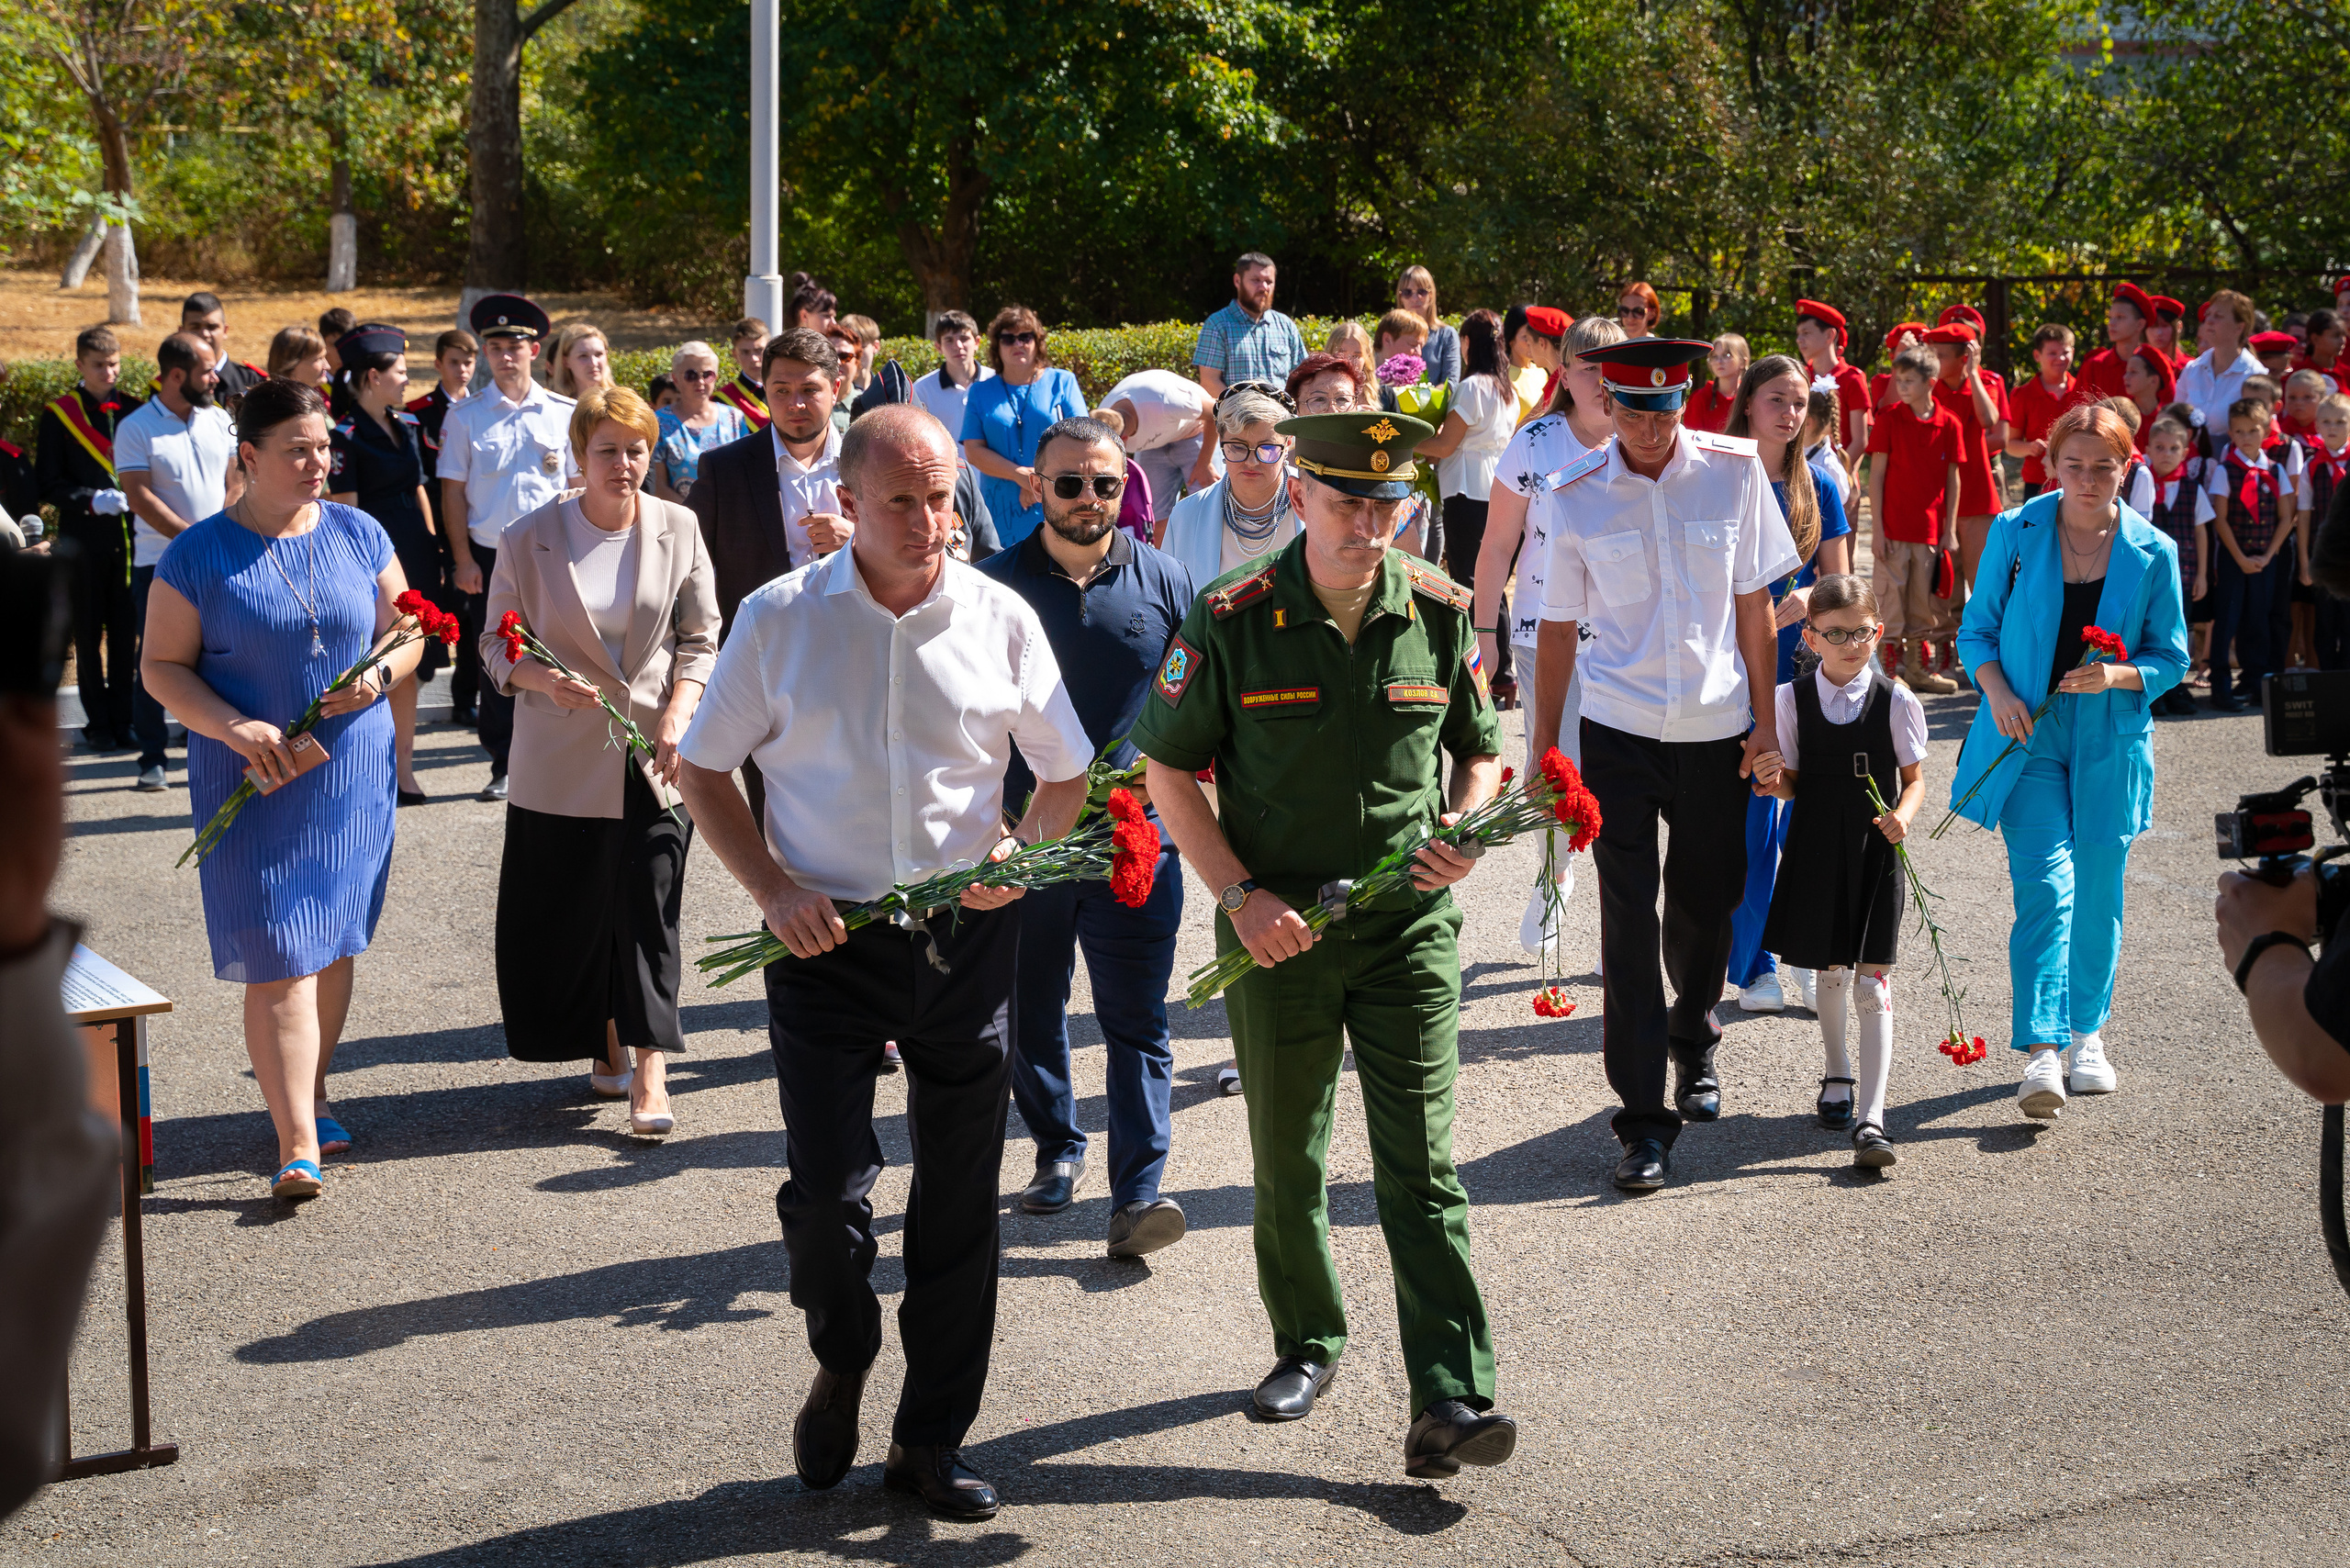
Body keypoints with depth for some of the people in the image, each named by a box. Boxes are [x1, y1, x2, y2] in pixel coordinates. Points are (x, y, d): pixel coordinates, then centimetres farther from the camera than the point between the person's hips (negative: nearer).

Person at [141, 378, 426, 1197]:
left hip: (353, 775, 4)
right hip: (253, 785, -4)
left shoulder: (359, 536, 5)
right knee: (278, 959, -7)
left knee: (333, 944, 12)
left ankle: (313, 1098, 31)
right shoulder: (197, 555, -6)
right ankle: (298, 1144, -7)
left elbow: (409, 631, 12)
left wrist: (381, 673, -11)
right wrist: (236, 729, -19)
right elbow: (161, 667, -4)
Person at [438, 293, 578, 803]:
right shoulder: (465, 416, 4)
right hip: (489, 556, 0)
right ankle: (504, 766, 15)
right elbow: (453, 492, 4)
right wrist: (463, 560, -3)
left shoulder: (563, 413, 5)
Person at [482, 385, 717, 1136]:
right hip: (563, 756, 1)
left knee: (649, 903, -7)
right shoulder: (531, 539, -2)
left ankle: (649, 1072, -4)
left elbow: (700, 639, 5)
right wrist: (545, 681, -17)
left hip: (656, 750, 0)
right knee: (569, 911, 6)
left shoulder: (679, 530, 0)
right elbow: (497, 644, 3)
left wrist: (679, 715, -11)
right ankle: (606, 1043, 28)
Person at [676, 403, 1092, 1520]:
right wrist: (772, 890, -10)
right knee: (826, 1192, -8)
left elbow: (1065, 772, 10)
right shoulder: (780, 619, -2)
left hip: (967, 941, 2)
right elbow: (702, 771, 4)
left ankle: (931, 1442, 23)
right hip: (827, 940, -1)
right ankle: (840, 1366, 25)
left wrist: (1020, 852, -10)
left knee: (959, 1203, 8)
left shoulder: (1000, 619, 1)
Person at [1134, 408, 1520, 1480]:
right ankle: (1307, 1342, 35)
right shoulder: (1232, 620, -8)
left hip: (1410, 924, 0)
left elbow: (1480, 754, 12)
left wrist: (1462, 833, -10)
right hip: (1277, 929, 0)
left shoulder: (1440, 614, -1)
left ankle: (1448, 1403, -7)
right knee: (1286, 1161, 14)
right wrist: (1241, 895, -12)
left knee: (1422, 1168, -5)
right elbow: (1170, 769, -2)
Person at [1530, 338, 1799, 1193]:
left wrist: (1765, 721, 2)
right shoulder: (1577, 494, -5)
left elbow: (1753, 602, 2)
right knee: (1628, 919, -5)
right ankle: (1644, 1118, 1)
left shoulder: (1734, 470, -4)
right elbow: (1558, 626, 3)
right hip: (1619, 729, -1)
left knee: (1707, 904, 14)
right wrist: (1542, 747, 3)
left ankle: (1693, 1046, 44)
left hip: (1716, 728, 1)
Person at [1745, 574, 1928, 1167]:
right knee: (1829, 972, 17)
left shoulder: (1896, 701, -5)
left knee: (1873, 983, -6)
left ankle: (1870, 1119, -10)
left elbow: (1914, 778, 3)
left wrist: (1903, 814, -16)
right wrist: (1772, 781, -16)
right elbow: (1793, 783, 6)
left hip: (1876, 853, -2)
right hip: (1815, 850, 2)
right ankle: (1838, 1077, 42)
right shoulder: (1792, 699, -1)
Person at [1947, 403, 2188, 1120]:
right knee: (2044, 885, -14)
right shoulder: (2014, 533, -2)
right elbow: (1976, 630, 5)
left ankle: (2087, 1033, 30)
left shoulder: (2152, 553, -1)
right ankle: (2042, 1051, -19)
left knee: (2098, 891, 10)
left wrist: (2119, 675, -15)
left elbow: (2171, 657, 5)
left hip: (2109, 745, 2)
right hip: (2027, 737, -1)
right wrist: (1998, 693, -12)